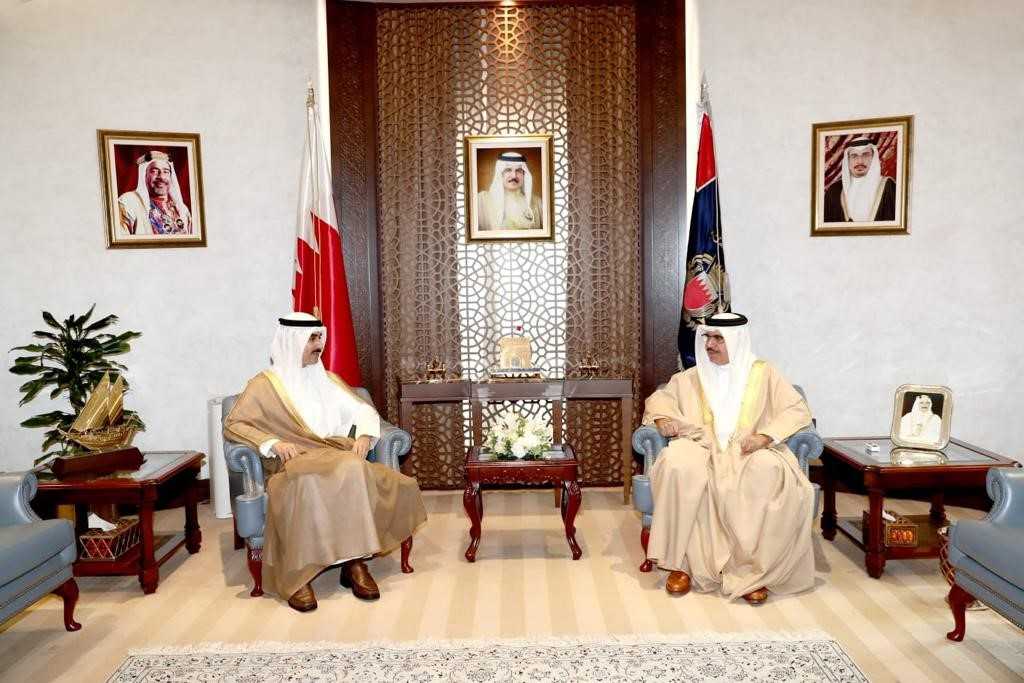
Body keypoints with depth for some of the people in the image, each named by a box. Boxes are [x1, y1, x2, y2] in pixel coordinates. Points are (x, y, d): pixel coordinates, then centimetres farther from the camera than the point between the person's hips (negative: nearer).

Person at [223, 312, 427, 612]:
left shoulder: (327, 379, 24)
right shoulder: (264, 384, 11)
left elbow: (363, 410, 18)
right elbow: (233, 425, 2)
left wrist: (364, 436, -5)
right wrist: (273, 443, -14)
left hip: (338, 458, 3)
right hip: (294, 462, -3)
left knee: (355, 472, -32)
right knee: (308, 484, -38)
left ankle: (355, 562, -27)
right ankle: (297, 576, -32)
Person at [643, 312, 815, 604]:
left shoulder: (763, 373, 11)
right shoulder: (692, 377, 19)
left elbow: (798, 409, 4)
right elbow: (659, 397, 24)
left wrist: (765, 436, -14)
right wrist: (663, 418, -1)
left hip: (749, 452, -2)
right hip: (703, 449, 2)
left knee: (769, 472, -37)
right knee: (677, 465, -33)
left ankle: (752, 569, -26)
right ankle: (681, 563, -24)